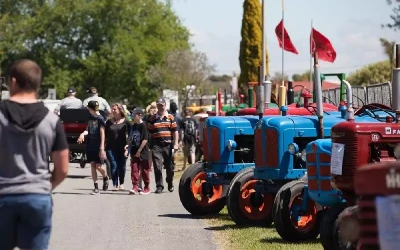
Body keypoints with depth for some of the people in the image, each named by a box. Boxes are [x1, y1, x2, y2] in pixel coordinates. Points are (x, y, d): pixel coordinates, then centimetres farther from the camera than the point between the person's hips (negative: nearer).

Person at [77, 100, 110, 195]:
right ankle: (96, 188, 5)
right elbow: (88, 130, 14)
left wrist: (102, 148, -16)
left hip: (98, 147, -6)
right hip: (90, 147, 6)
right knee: (93, 166, 3)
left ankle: (105, 178, 25)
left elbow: (102, 134, -12)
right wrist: (83, 134, -11)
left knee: (98, 166, -6)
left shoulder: (100, 119, -10)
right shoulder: (90, 118, 10)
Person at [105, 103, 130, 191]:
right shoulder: (109, 122, 8)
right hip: (111, 148, 1)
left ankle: (121, 184, 21)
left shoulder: (126, 122, 1)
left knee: (122, 166, 6)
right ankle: (115, 185, -5)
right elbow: (105, 135, 8)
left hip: (122, 147, -1)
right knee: (113, 165, -6)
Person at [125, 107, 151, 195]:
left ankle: (147, 188, 15)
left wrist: (139, 151, -17)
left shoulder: (143, 126, -12)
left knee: (144, 170, 4)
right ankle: (135, 187, 0)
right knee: (134, 169, -1)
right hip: (134, 152, 6)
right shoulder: (133, 126, 10)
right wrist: (128, 147, 8)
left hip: (143, 152, -6)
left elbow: (145, 139, -16)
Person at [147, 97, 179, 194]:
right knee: (157, 166, -8)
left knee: (169, 167, 10)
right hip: (156, 146, 0)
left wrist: (175, 144, -3)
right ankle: (159, 186, -3)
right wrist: (150, 146, 3)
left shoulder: (170, 117, 7)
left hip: (168, 145, 1)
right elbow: (149, 132, 9)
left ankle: (170, 185, 28)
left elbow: (175, 131, 5)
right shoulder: (152, 119, 7)